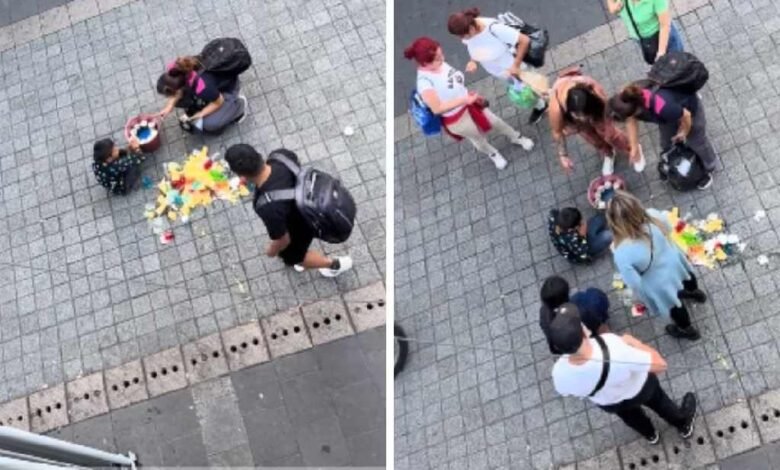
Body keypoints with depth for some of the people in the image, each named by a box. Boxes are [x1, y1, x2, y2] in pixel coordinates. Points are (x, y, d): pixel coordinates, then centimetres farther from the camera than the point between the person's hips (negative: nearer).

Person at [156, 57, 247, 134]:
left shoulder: (202, 88, -44)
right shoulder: (175, 70, -28)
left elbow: (219, 102, -22)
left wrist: (199, 114, -16)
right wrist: (169, 107, -17)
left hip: (227, 87, -5)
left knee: (210, 124, -20)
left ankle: (238, 104, 4)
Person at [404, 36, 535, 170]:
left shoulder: (440, 64, -15)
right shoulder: (424, 81, -38)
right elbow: (437, 108, -44)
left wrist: (471, 95, 6)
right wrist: (464, 100, -41)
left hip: (467, 103, 5)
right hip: (456, 119, -5)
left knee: (495, 121, 24)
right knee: (478, 138, 25)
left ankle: (516, 138, 55)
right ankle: (493, 154, 59)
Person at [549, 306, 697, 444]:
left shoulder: (560, 374, -39)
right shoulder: (614, 349, -49)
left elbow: (567, 392, -13)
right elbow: (660, 365, -33)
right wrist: (633, 342, -19)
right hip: (639, 388, -2)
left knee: (630, 414, 38)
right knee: (659, 401, 34)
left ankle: (650, 434, 69)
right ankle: (684, 424, 64)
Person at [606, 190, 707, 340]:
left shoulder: (623, 254, -46)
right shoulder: (653, 216, -34)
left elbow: (634, 283, -28)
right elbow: (668, 228, -8)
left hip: (659, 285, -3)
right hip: (672, 260, 4)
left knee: (673, 305, 31)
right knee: (686, 278, 41)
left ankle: (687, 330, 63)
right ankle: (694, 292, 76)